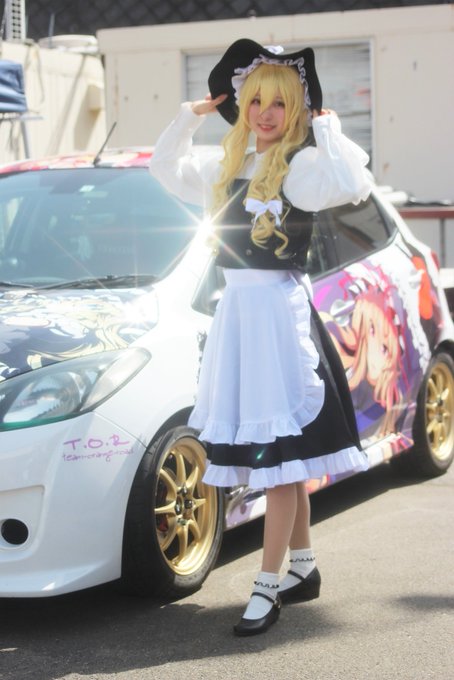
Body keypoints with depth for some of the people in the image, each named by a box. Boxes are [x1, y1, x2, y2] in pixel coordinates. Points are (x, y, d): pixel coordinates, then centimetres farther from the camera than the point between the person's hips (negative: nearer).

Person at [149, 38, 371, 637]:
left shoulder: (302, 166, -8)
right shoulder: (228, 167, 15)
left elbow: (349, 185, -29)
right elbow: (165, 167, 27)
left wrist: (328, 128, -16)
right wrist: (192, 115, 17)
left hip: (279, 311, -7)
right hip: (235, 311, 8)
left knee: (280, 453, -6)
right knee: (281, 458, 14)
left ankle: (268, 587, -4)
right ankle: (304, 565, 25)